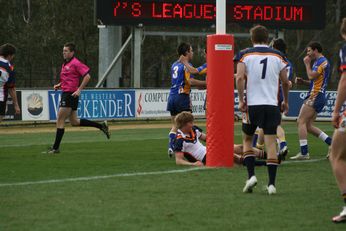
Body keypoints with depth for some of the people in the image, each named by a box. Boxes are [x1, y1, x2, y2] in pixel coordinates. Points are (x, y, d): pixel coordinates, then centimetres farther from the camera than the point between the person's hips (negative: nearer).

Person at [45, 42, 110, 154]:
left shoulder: (76, 63, -12)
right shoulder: (65, 64, 17)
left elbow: (87, 76, -17)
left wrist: (79, 90, -21)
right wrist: (59, 85, 12)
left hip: (71, 94, -10)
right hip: (66, 93, 10)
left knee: (60, 120, -7)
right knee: (74, 122, 14)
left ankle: (55, 148, -3)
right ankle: (101, 126, 20)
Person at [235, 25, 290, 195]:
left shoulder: (245, 55, 1)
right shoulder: (278, 56, 6)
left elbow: (240, 77, -12)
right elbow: (285, 81, 8)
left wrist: (241, 100, -6)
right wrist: (286, 101, 22)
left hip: (252, 104, -1)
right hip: (272, 104, 1)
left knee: (247, 139, 17)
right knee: (271, 142, 1)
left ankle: (251, 175, 1)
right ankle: (272, 184, -5)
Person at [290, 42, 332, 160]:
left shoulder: (322, 61, -11)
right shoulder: (318, 62, 21)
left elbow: (312, 76, -20)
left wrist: (307, 63, -6)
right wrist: (303, 81, 13)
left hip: (315, 96, -10)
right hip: (317, 97, 10)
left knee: (301, 121, -11)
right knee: (308, 126, 9)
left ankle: (304, 152, -15)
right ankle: (332, 144, 7)